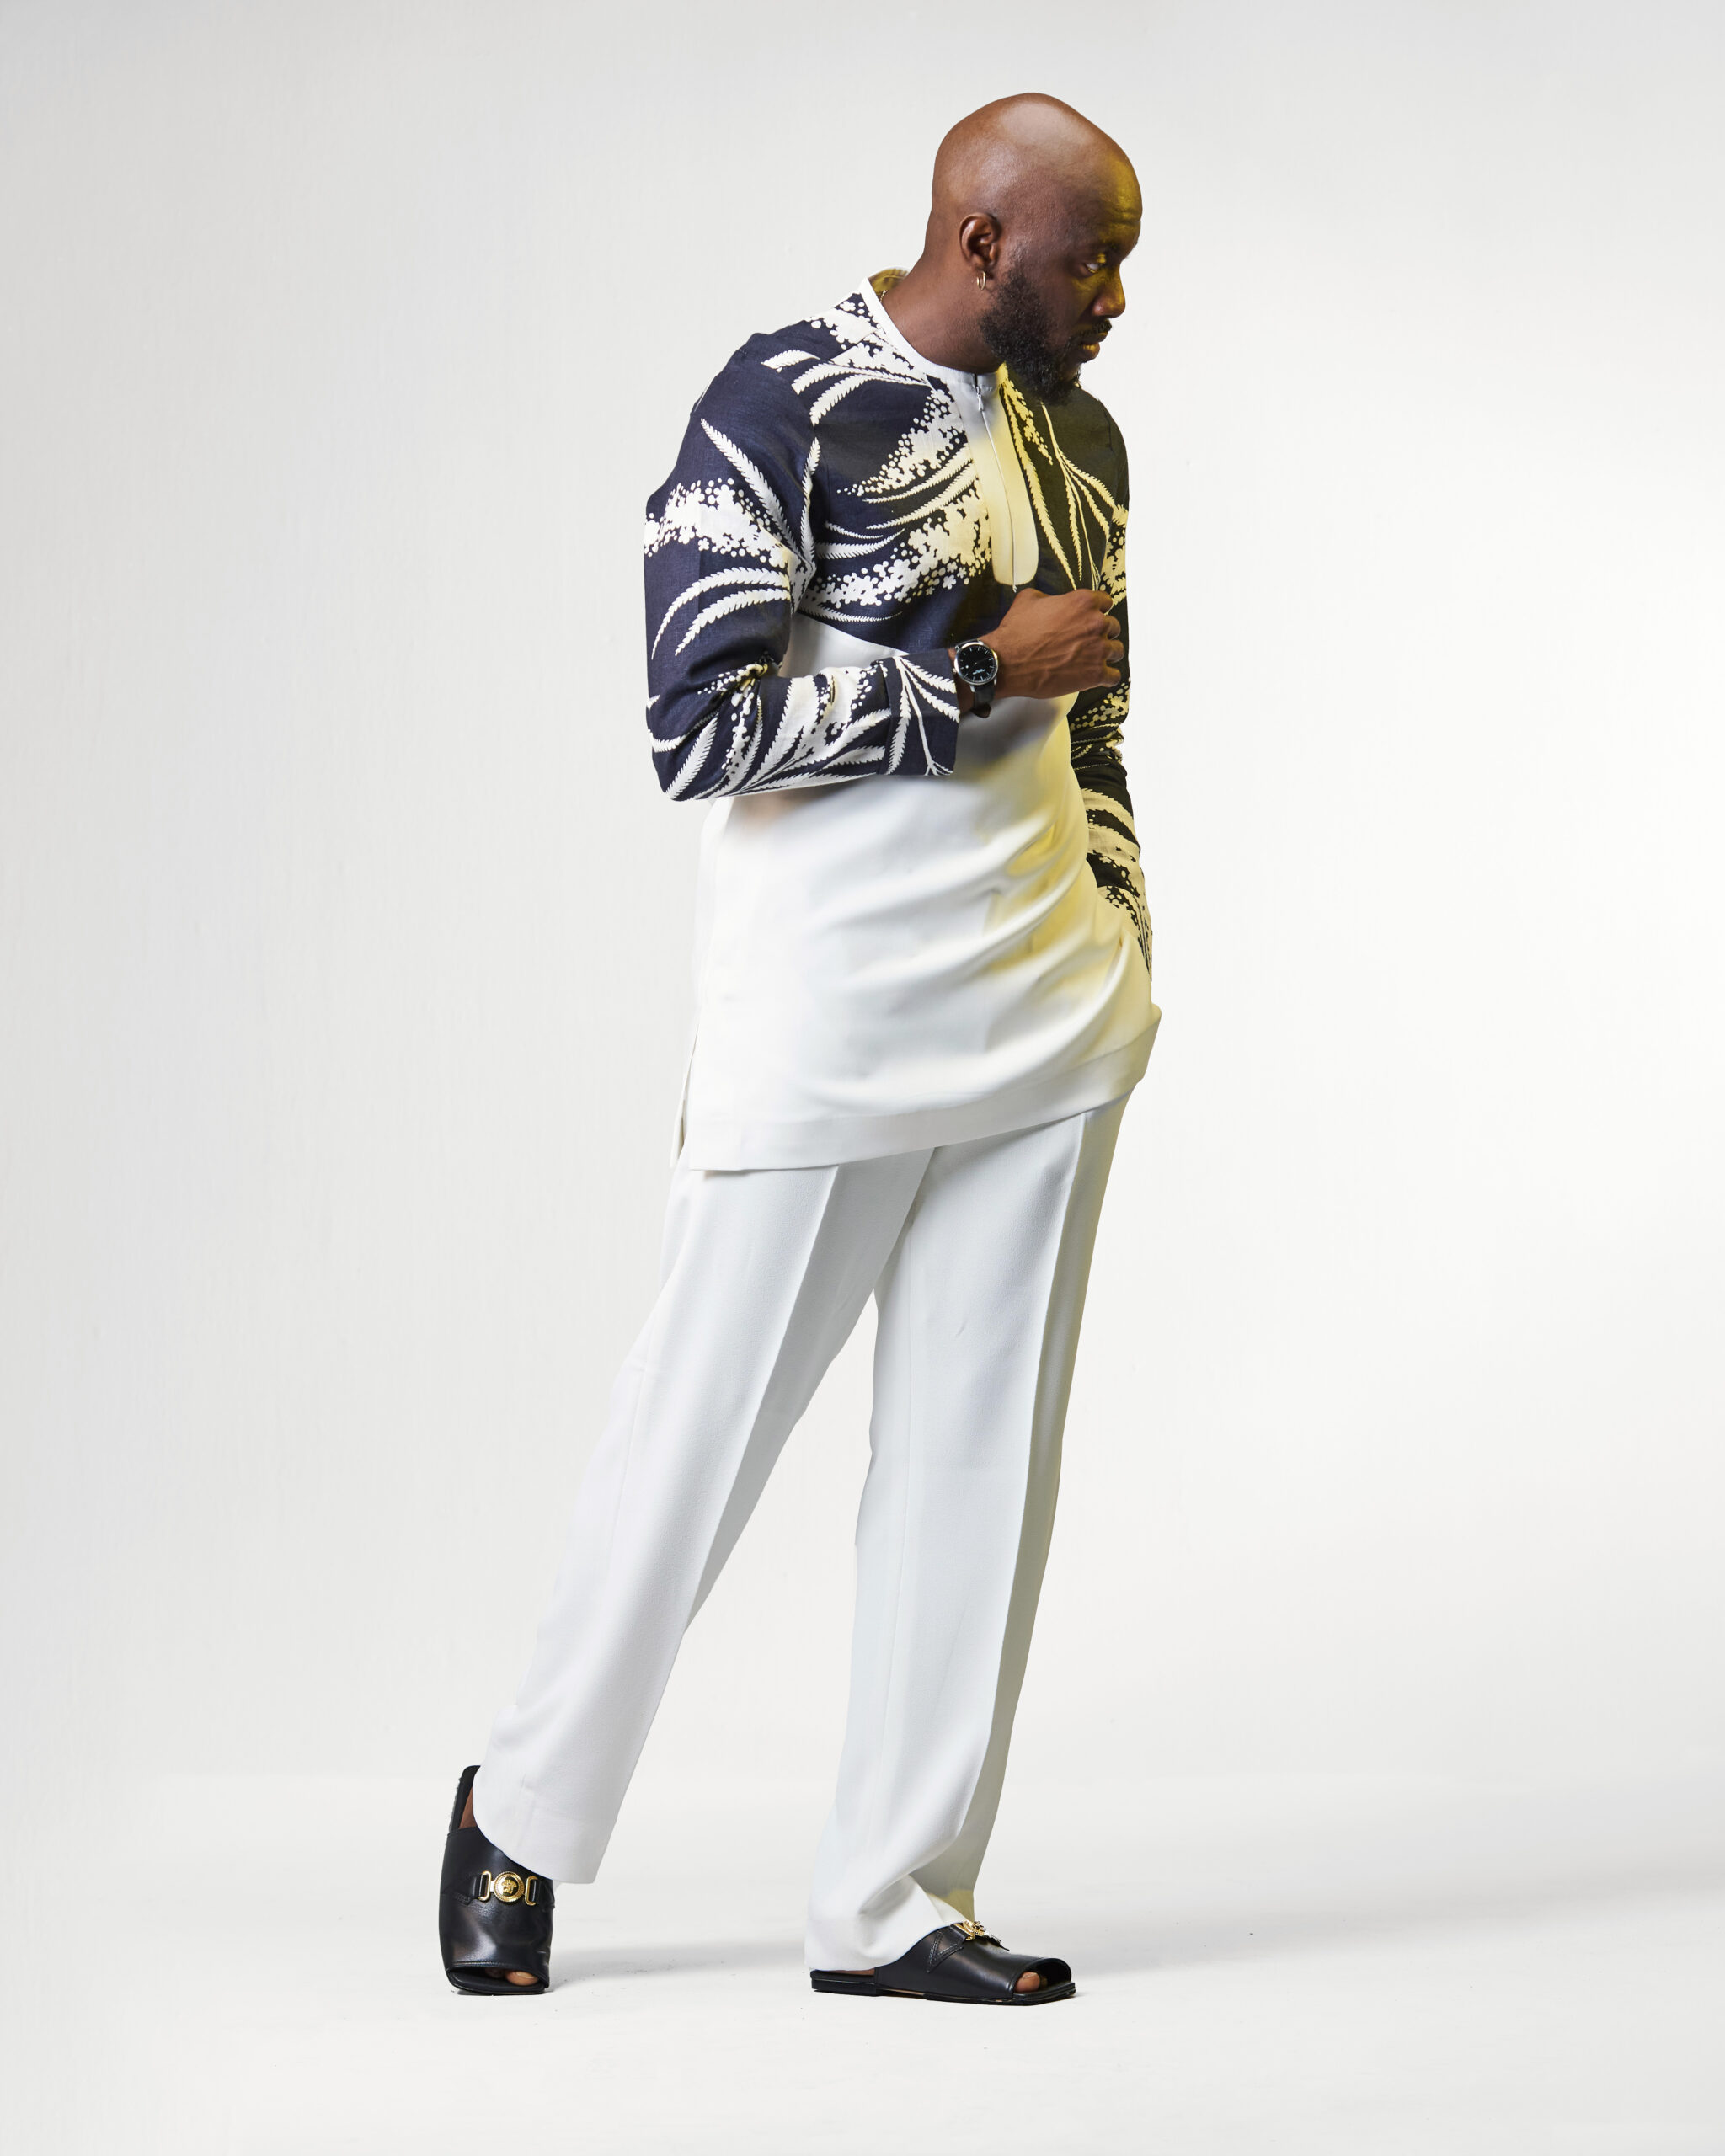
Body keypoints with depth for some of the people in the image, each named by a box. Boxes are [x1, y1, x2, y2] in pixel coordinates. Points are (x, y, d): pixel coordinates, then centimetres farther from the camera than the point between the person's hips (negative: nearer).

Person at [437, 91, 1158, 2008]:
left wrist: (1115, 965, 19)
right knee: (703, 1434, 3)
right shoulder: (783, 407, -10)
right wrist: (982, 671, -15)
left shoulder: (1076, 435, 12)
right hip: (825, 1035, -7)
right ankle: (524, 1819, 25)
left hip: (1046, 1034, 7)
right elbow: (703, 722, -19)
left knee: (978, 1456, 8)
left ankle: (894, 1903, 18)